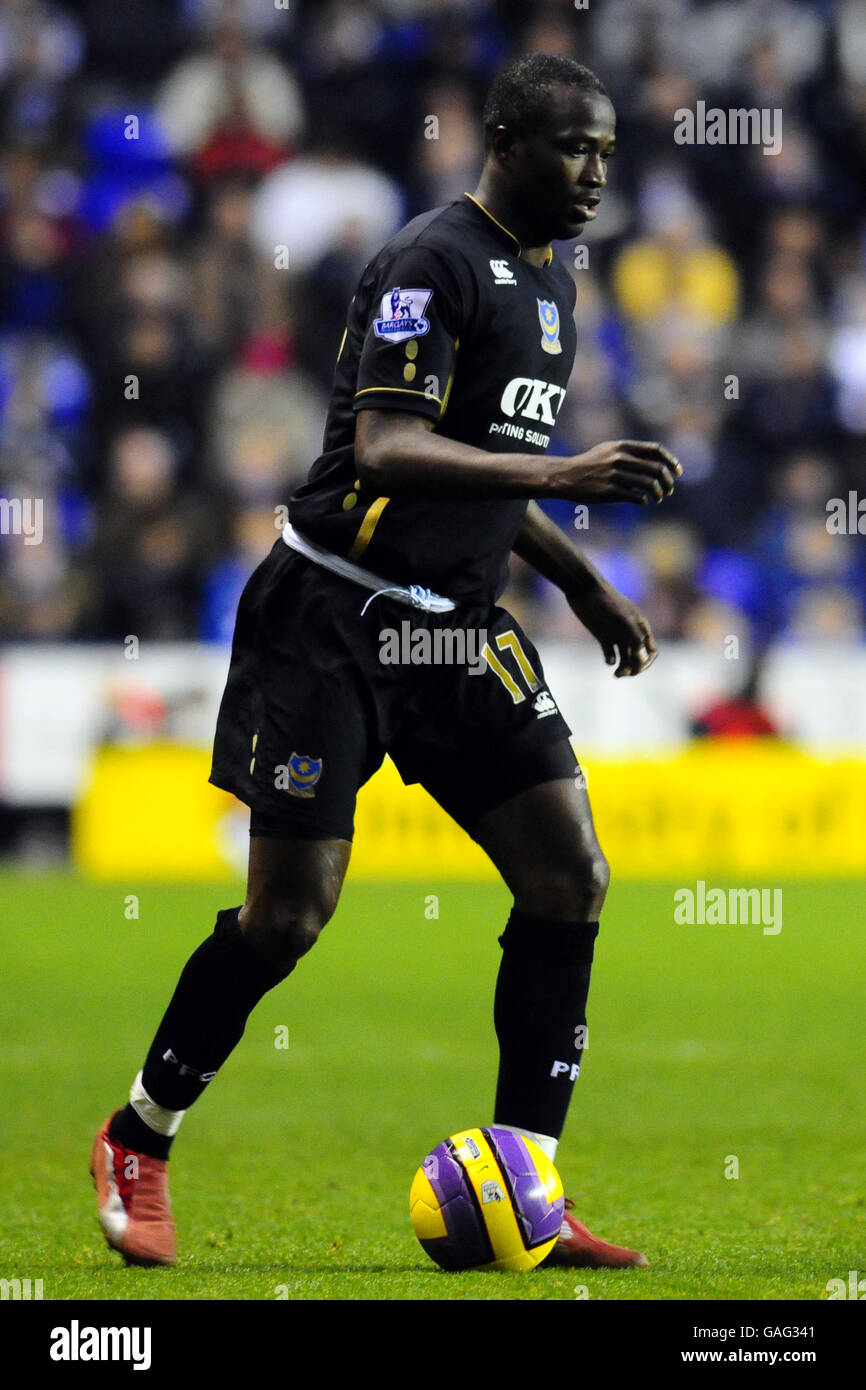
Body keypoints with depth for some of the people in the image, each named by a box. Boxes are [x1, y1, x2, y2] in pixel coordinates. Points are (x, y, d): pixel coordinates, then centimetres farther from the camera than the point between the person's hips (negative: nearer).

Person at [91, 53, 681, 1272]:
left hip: (456, 624, 8)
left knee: (570, 874, -4)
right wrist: (563, 475, -36)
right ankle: (138, 1145, 15)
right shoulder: (434, 263, -15)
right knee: (290, 910, -7)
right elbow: (386, 450, -27)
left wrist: (580, 580, 22)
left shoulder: (548, 280, 14)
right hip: (339, 615, -8)